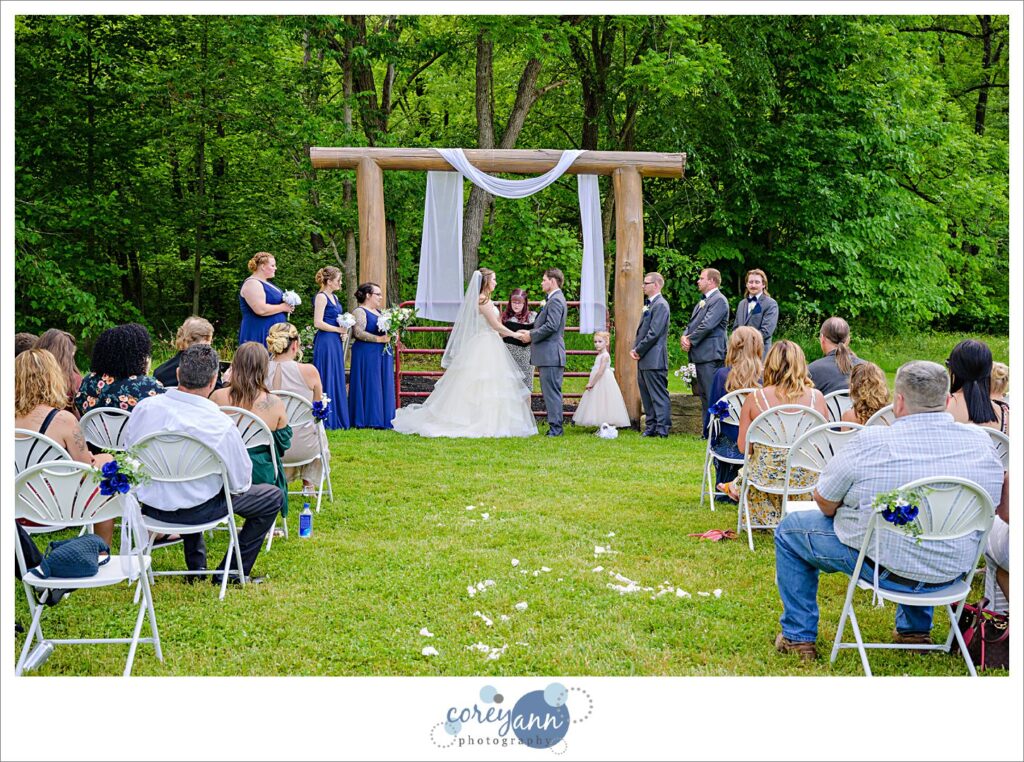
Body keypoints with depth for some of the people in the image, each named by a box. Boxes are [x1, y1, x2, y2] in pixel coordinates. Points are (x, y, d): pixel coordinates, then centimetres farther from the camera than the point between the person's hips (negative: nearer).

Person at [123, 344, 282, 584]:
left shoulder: (145, 407, -13)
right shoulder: (221, 426, -25)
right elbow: (240, 483, -13)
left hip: (149, 504, 6)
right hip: (196, 511, -5)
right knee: (273, 496, 13)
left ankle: (196, 567, 44)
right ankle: (230, 572, 17)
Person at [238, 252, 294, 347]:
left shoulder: (265, 283, 17)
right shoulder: (252, 284, -13)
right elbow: (261, 309, -25)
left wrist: (288, 306, 6)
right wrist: (283, 307, -13)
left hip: (272, 333, 10)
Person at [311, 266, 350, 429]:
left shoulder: (333, 297, 16)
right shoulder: (321, 297, -11)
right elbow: (318, 323, -19)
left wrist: (343, 332, 5)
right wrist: (339, 329, -12)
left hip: (336, 342, 9)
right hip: (325, 343, -9)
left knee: (337, 380, 11)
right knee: (326, 380, -4)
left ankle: (336, 418, 16)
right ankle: (325, 419, 1)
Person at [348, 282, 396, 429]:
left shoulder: (379, 312, 19)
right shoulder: (359, 312, -8)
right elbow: (358, 333, -19)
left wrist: (390, 335, 5)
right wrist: (379, 339, -20)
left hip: (383, 354, 9)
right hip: (367, 355, -9)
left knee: (383, 387, 7)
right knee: (368, 386, -6)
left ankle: (382, 419, 11)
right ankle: (367, 420, -2)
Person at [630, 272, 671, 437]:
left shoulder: (660, 305, -13)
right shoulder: (649, 304, 18)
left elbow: (654, 333, -19)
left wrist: (639, 351, -12)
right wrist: (634, 348, 7)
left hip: (654, 360, -10)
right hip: (644, 360, 10)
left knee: (659, 395, -6)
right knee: (646, 395, 13)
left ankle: (662, 429, -3)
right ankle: (651, 426, 21)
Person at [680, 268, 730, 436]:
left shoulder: (719, 300, -10)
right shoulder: (702, 302, 20)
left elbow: (707, 325, -19)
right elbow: (692, 324, 19)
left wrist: (690, 340, -10)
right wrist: (684, 337, -1)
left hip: (711, 354, -10)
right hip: (700, 355, 10)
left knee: (711, 395, -9)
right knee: (703, 394, 13)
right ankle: (707, 430, 19)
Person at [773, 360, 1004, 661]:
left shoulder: (871, 443, -21)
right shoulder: (981, 442, -7)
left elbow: (825, 502, -11)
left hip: (886, 569, -5)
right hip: (953, 573, 5)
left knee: (790, 529, 16)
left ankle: (797, 637, 22)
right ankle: (915, 629, 45)